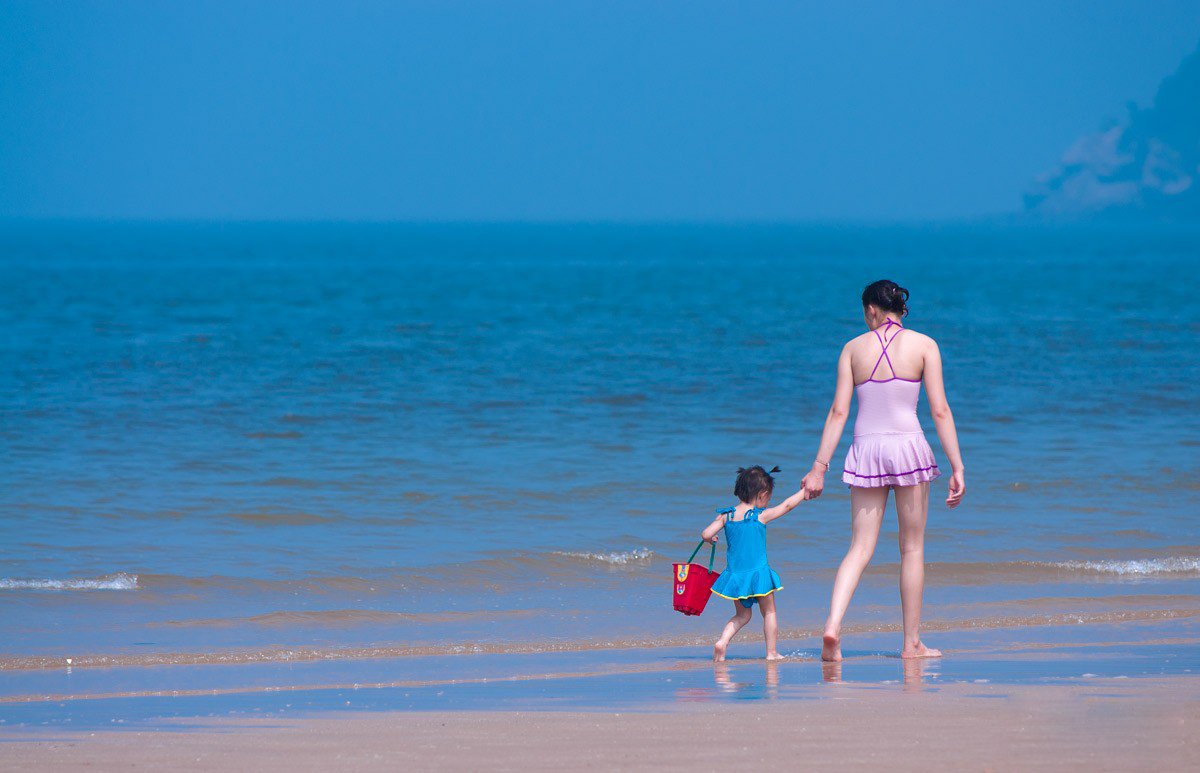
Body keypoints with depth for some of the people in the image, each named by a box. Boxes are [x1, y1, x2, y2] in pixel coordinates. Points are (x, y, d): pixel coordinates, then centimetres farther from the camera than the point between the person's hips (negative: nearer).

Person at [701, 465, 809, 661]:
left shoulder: (726, 516, 0)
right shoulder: (761, 516, -8)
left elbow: (706, 534, -4)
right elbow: (786, 505, 2)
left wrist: (711, 539, 19)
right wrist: (804, 492, 16)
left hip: (734, 576, 4)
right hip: (758, 574, -4)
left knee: (742, 614, 18)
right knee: (769, 612, 13)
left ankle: (722, 641, -2)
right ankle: (771, 652, 12)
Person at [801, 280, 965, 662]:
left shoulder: (853, 348, 5)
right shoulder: (924, 345, 1)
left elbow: (838, 411, 2)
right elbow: (940, 410, -4)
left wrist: (820, 466, 5)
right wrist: (957, 467, -2)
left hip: (865, 449, 2)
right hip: (908, 445, -2)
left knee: (860, 548, 3)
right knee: (912, 548, 10)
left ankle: (832, 626, -17)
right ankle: (912, 643, 12)